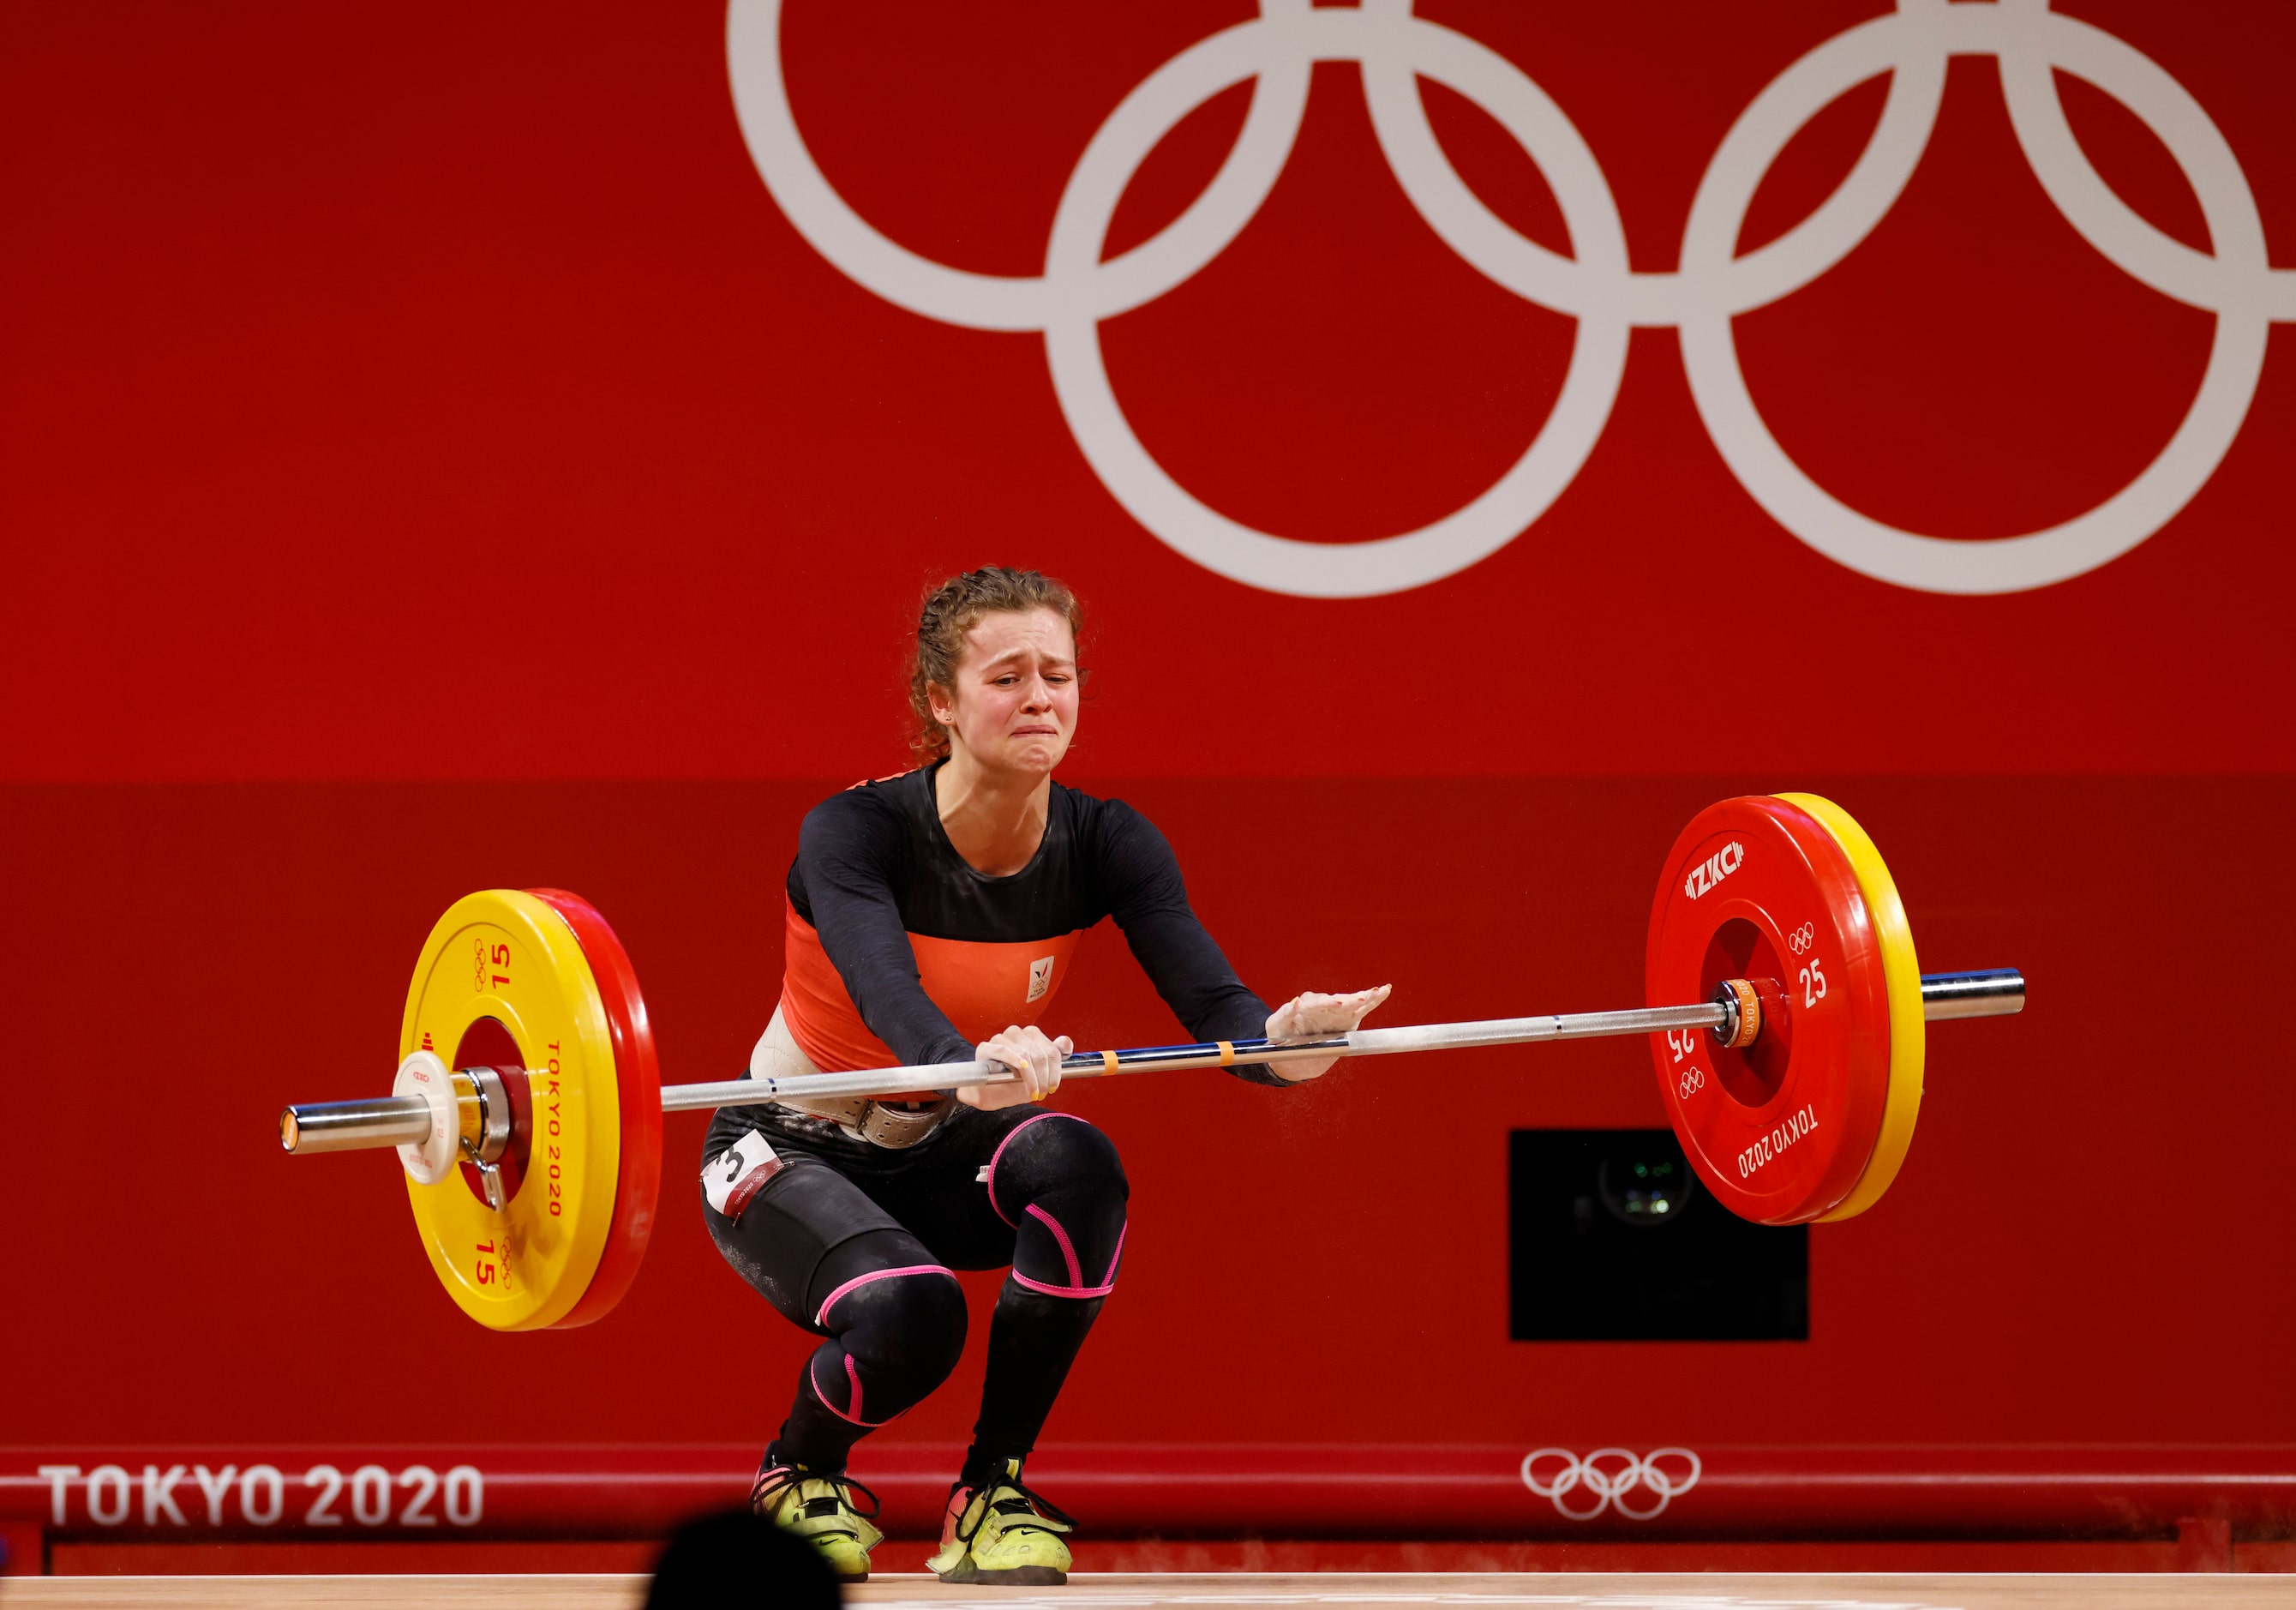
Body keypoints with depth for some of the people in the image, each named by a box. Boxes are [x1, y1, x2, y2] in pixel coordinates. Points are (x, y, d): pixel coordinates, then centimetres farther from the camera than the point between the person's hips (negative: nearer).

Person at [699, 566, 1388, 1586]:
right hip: (796, 1156, -4)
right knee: (909, 1311, -34)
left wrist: (1277, 1041, -53)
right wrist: (973, 1069, -68)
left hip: (942, 1154, 4)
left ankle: (993, 1494, -13)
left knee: (1074, 1164, -30)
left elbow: (1208, 997, -28)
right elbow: (888, 997, -45)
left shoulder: (1105, 845, -14)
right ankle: (795, 1481, 2)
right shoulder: (854, 834, -27)